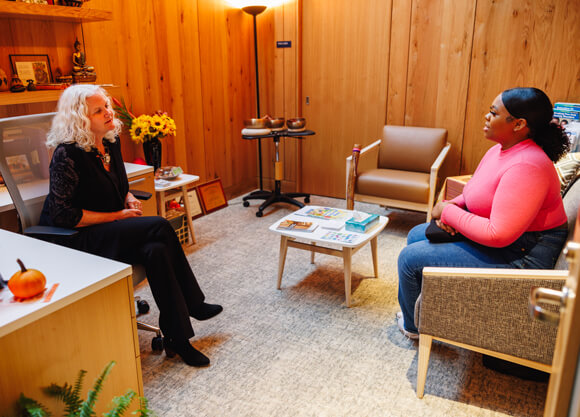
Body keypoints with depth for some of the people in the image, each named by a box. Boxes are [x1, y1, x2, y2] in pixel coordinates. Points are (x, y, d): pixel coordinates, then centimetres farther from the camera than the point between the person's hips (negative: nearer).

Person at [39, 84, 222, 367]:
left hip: (112, 229, 7)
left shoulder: (111, 143, 5)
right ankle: (194, 304, -13)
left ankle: (177, 337, -14)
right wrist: (118, 216, -18)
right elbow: (63, 215, -20)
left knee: (156, 251, -26)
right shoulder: (68, 154, -18)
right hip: (76, 240, -7)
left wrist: (130, 199, -1)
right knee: (160, 228, -27)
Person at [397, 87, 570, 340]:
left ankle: (413, 326, 17)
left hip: (518, 258, -11)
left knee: (411, 258, -11)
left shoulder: (525, 167, -29)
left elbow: (499, 235, -32)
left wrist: (448, 212, -20)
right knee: (417, 235, 16)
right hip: (495, 236, 11)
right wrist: (454, 206, -6)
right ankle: (415, 312, 31)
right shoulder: (500, 149, 4)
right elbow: (480, 196, 16)